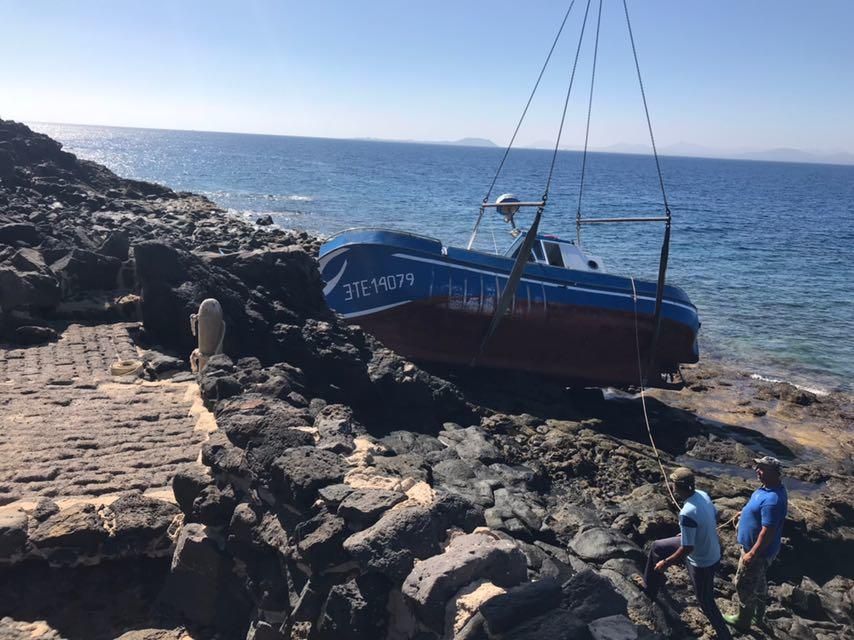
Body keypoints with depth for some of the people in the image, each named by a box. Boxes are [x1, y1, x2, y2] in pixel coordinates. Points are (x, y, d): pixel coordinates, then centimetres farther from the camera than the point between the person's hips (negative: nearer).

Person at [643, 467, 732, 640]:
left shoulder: (687, 513, -38)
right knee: (657, 547, 18)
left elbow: (687, 549, -31)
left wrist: (665, 563, -15)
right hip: (712, 551, 9)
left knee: (706, 602, 15)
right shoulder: (703, 495, -12)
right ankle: (650, 589, 38)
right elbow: (715, 518, 7)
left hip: (702, 563, -9)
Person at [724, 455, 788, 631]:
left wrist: (752, 554, -24)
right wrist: (746, 513, 24)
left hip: (758, 551, -9)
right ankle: (758, 613, 47)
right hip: (757, 547, 9)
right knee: (759, 581, 27)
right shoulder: (770, 488, -5)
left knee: (744, 585, 10)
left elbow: (767, 532, -32)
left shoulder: (772, 500, -36)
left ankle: (742, 620, 30)